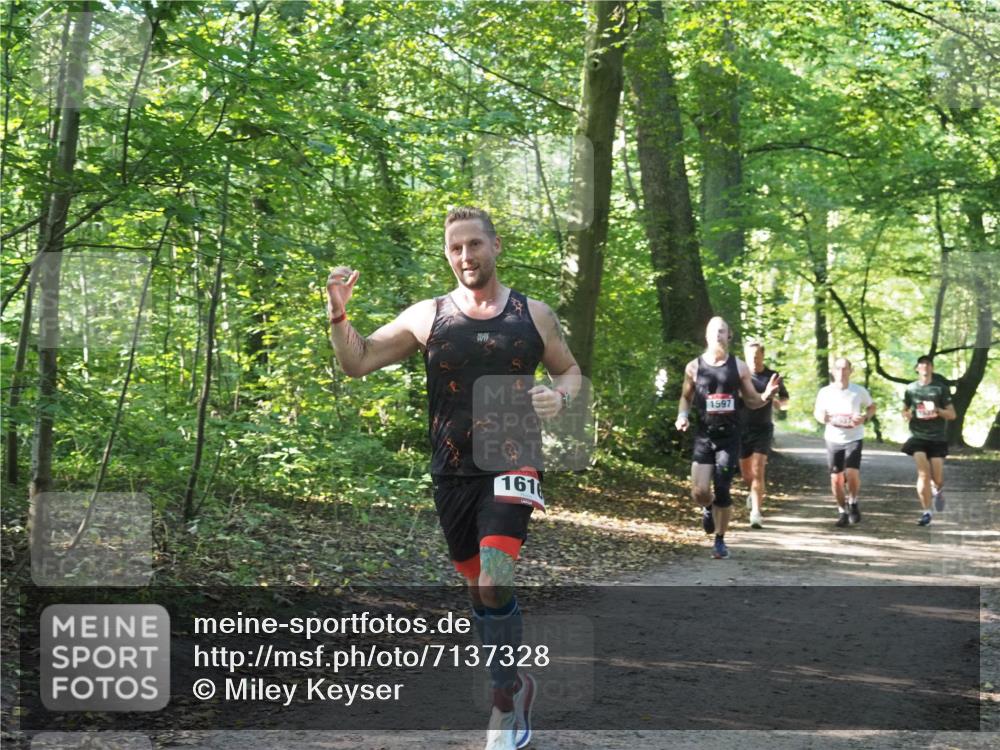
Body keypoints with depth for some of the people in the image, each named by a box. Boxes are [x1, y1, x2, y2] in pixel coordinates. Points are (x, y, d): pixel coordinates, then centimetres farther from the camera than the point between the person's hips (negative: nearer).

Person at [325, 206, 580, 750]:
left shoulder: (533, 314, 2)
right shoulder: (426, 317, 1)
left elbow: (570, 371, 14)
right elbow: (357, 363, 3)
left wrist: (559, 395, -9)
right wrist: (338, 314, -14)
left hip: (512, 464, -2)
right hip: (453, 474, 3)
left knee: (493, 579, -20)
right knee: (480, 586, 12)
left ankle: (506, 703, -5)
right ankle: (515, 683, 32)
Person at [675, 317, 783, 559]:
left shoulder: (739, 367, 3)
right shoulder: (694, 367, 2)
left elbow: (751, 401, 10)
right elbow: (686, 397, 15)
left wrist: (766, 395, -10)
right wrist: (682, 415, -4)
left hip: (729, 437, 0)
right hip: (704, 436, 0)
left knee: (722, 491, -3)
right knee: (699, 491, -9)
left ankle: (720, 541, 14)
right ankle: (708, 509, 29)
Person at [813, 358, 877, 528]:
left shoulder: (860, 391, -5)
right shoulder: (825, 392, -3)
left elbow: (872, 407, 10)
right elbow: (817, 411, 10)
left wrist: (864, 418, -11)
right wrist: (822, 417, -14)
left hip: (854, 438, -2)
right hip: (833, 439, 2)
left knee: (852, 473, -18)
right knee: (836, 478, 4)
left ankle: (852, 503, 9)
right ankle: (842, 512, 22)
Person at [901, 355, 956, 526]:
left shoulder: (941, 388, 1)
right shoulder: (911, 388, 6)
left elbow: (952, 414, 2)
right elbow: (905, 410, 18)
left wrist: (938, 411, -18)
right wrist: (906, 415, -6)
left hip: (938, 437, 0)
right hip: (918, 436, 0)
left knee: (937, 478, 1)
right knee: (923, 474, -13)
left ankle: (938, 490, 37)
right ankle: (926, 511, -7)